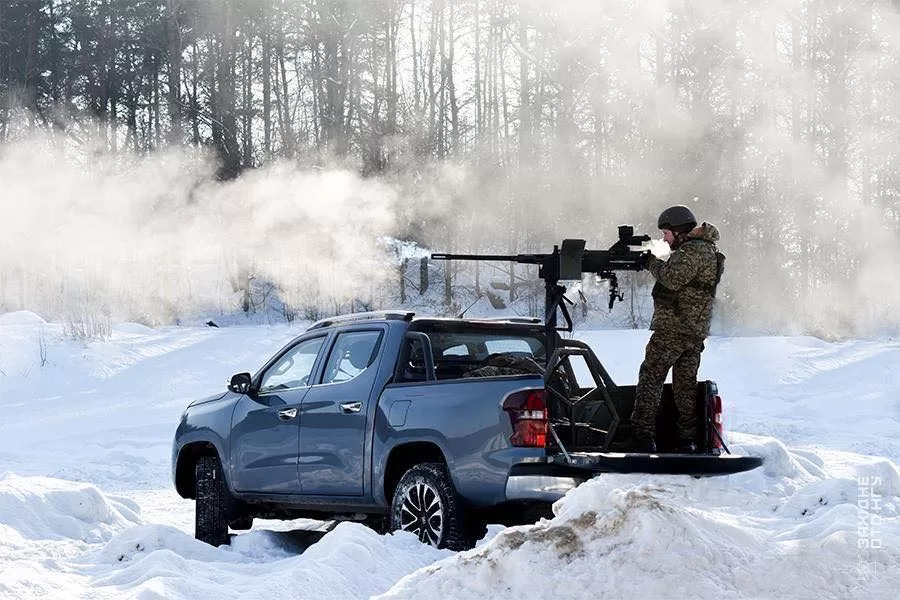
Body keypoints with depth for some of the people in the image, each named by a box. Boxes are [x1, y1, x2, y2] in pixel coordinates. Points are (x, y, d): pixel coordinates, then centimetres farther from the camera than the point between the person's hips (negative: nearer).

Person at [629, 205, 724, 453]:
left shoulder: (693, 249, -12)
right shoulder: (704, 249, 20)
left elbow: (672, 279, -21)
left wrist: (651, 262, -7)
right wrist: (655, 264, 9)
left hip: (674, 328, -10)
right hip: (696, 330, 10)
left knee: (650, 378, -6)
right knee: (686, 384, 11)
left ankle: (643, 437, -11)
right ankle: (687, 441, 11)